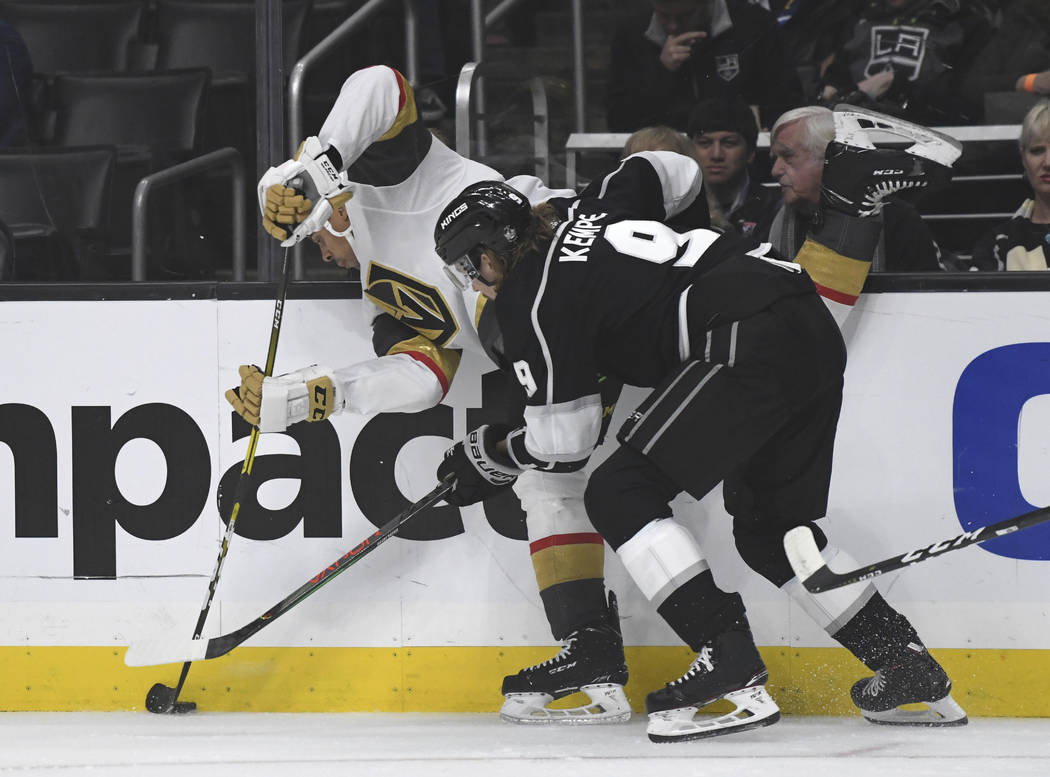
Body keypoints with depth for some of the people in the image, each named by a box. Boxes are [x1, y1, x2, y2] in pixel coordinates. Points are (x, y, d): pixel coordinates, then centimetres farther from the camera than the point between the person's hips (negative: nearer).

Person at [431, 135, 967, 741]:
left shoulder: (532, 299, 1)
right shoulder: (594, 210, 23)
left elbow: (565, 440, 3)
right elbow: (677, 172, 39)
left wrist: (490, 455, 20)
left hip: (752, 344, -9)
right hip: (814, 328, 9)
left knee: (621, 493, -6)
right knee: (770, 529, 20)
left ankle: (732, 670, -16)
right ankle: (913, 673, 17)